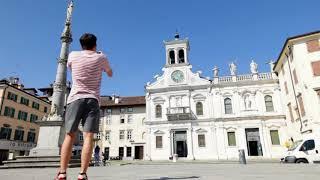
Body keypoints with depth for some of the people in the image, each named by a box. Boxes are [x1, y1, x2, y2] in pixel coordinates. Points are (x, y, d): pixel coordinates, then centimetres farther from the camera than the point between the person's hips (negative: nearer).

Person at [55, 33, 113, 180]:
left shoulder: (73, 55, 9)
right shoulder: (101, 57, 7)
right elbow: (110, 74, 24)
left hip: (75, 98, 1)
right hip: (92, 100, -1)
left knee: (69, 136, 2)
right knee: (88, 136, -6)